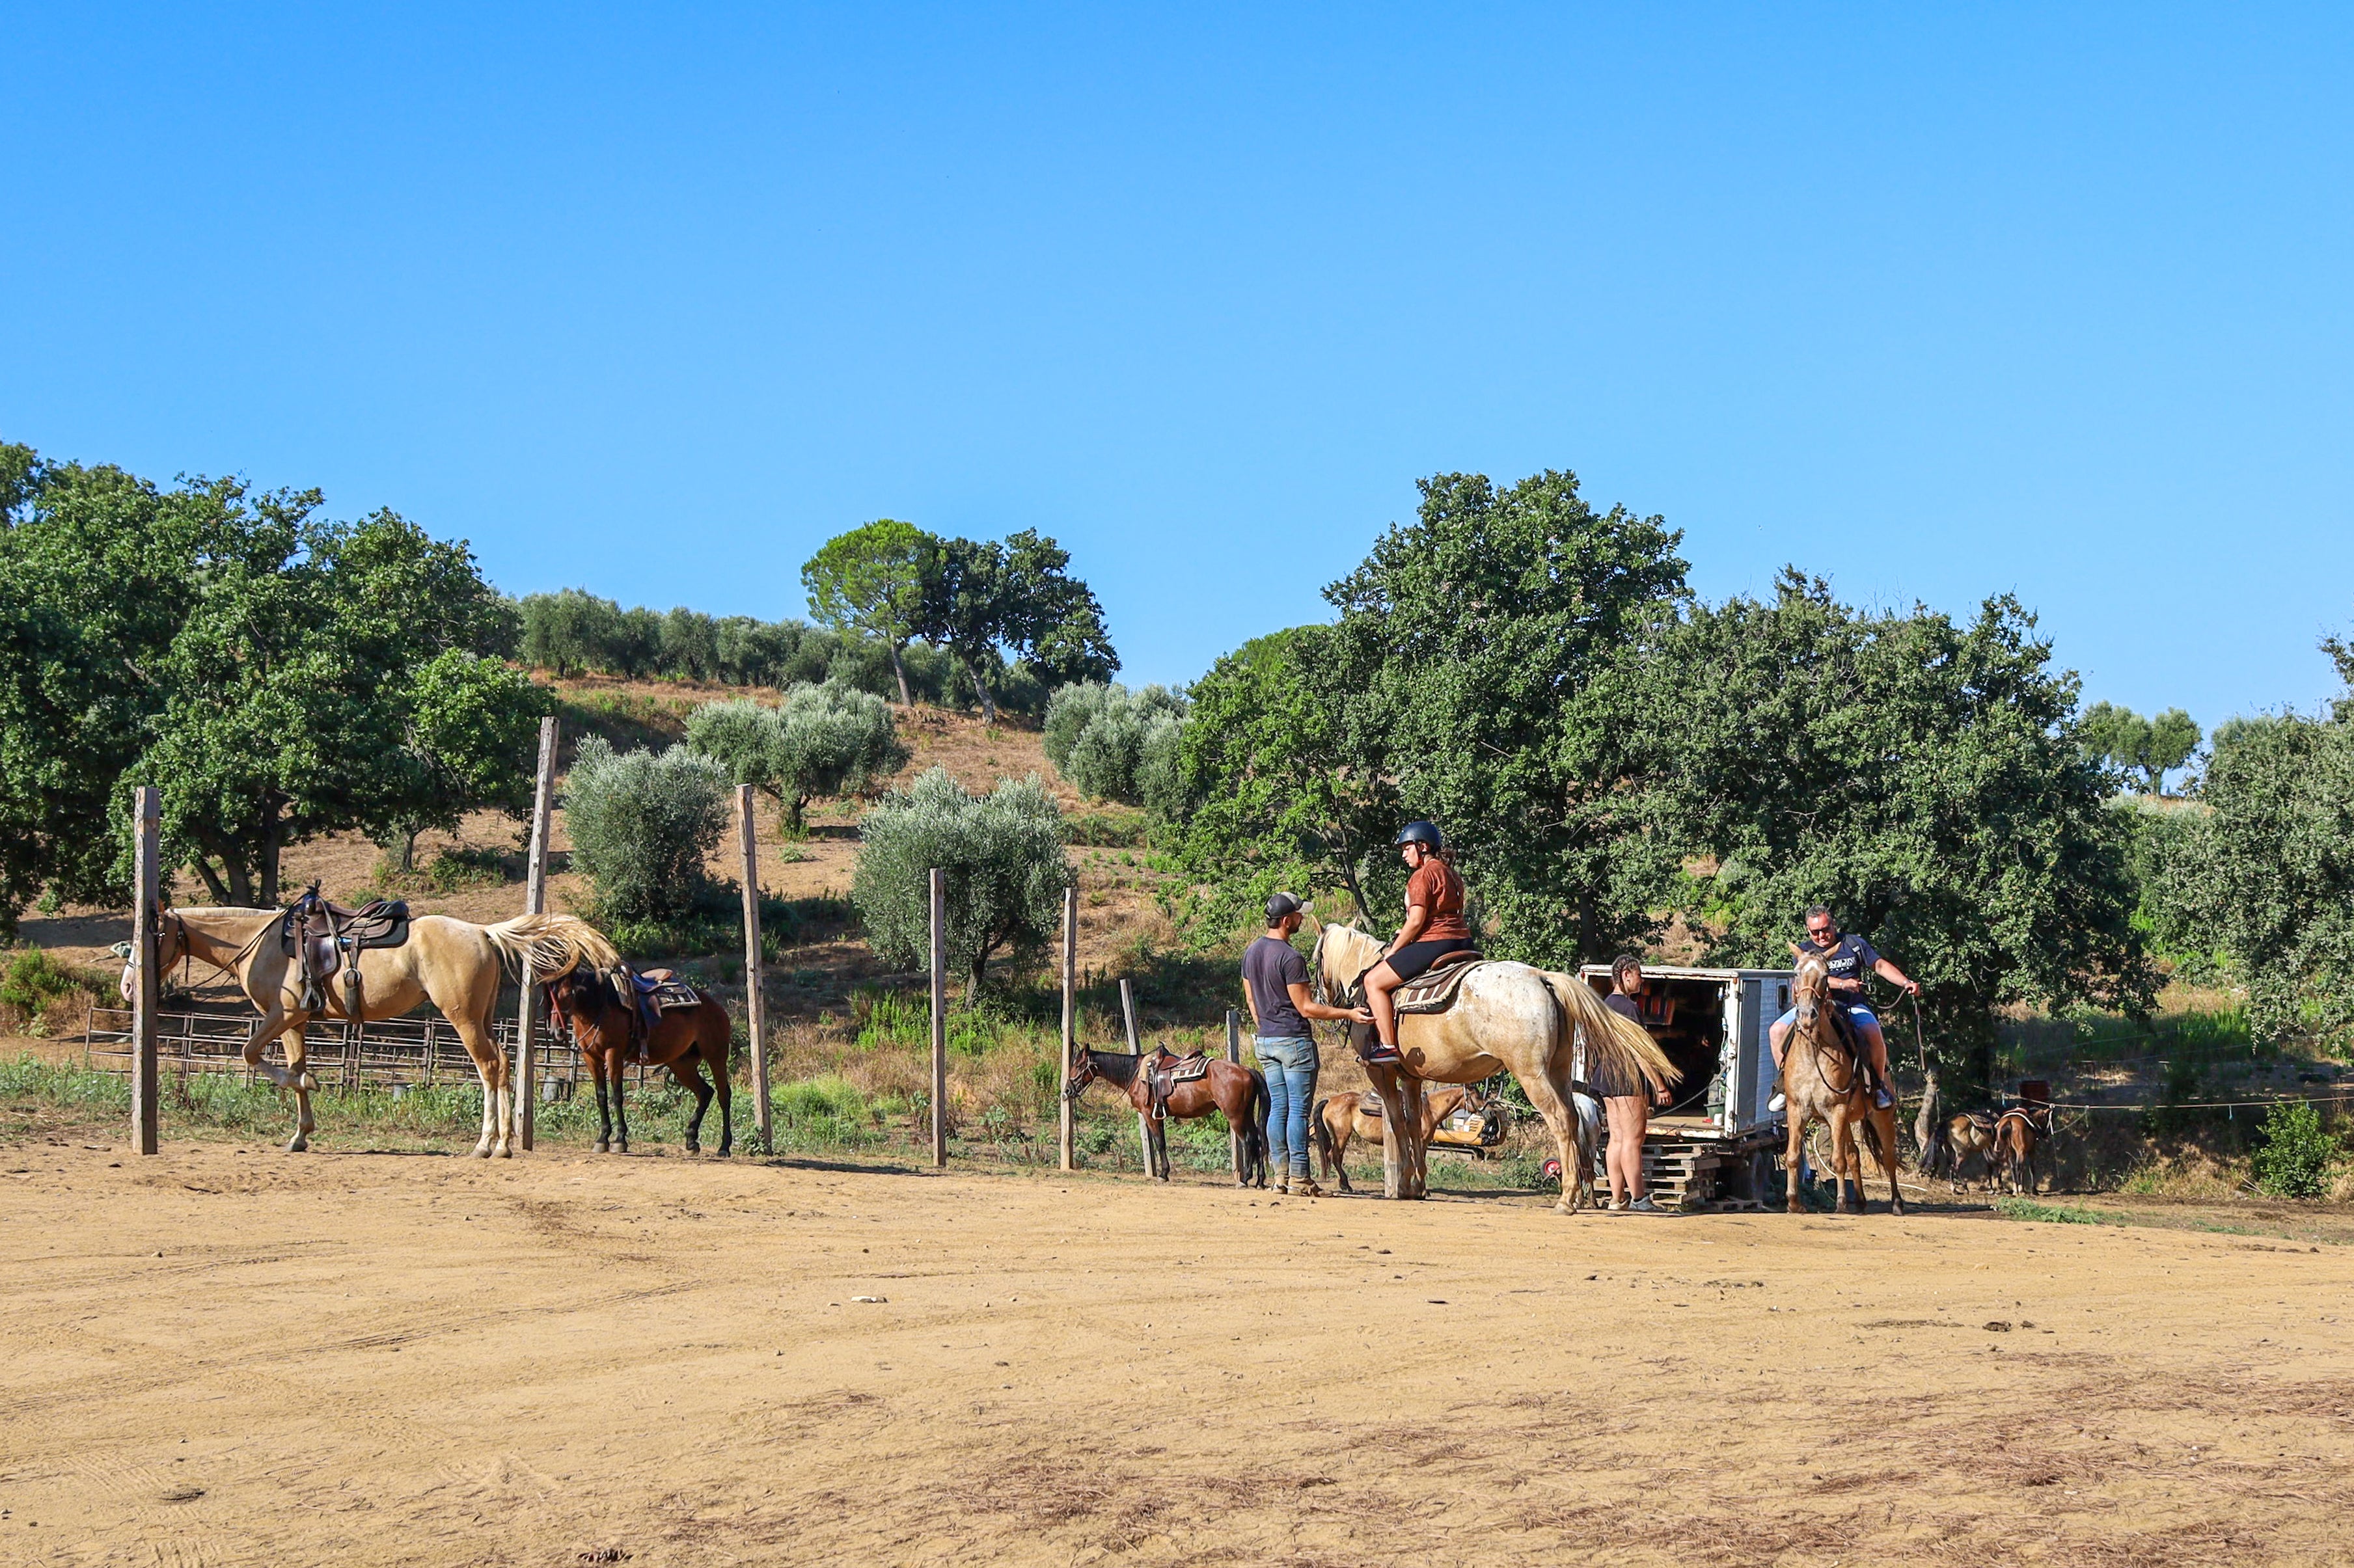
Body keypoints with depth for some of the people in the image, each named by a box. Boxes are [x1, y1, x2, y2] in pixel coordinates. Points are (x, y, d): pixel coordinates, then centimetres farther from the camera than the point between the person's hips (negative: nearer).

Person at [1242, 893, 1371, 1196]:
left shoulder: (1251, 953, 8)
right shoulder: (1291, 958, -18)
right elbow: (1305, 1008, -17)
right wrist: (1348, 1014, -16)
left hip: (1265, 1041, 8)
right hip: (1294, 1040, -8)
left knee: (1278, 1108, 10)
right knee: (1299, 1109, -4)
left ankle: (1281, 1175, 11)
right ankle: (1299, 1177, -4)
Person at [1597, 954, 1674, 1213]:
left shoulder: (1606, 1005, 15)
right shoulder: (1629, 1007, -13)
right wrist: (1660, 1085, -13)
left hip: (1606, 1076, 9)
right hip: (1628, 1078, -9)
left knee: (1617, 1138, 9)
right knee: (1633, 1139, -7)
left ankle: (1617, 1199, 9)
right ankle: (1638, 1199, -7)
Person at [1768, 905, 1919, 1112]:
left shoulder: (1853, 943, 11)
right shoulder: (1803, 951, 7)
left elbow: (1880, 965, 12)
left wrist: (1906, 983, -1)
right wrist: (1842, 984, -25)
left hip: (1851, 1005, -1)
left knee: (1872, 1033, -31)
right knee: (1777, 1030, -18)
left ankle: (1879, 1085, -12)